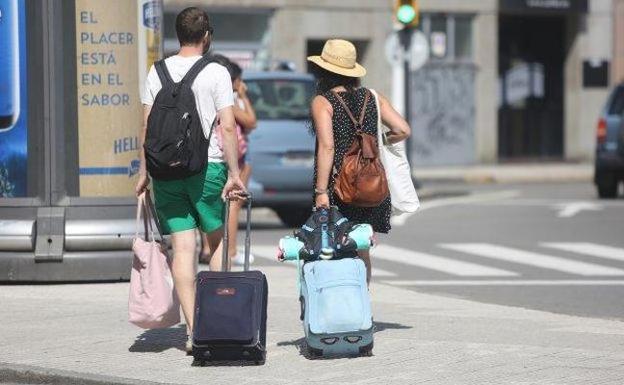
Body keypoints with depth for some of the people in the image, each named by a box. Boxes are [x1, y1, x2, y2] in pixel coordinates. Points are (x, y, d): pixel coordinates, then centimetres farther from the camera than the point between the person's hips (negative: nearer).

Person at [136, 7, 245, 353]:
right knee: (217, 241, 14)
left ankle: (193, 330, -2)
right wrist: (234, 172, -6)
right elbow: (228, 126, -9)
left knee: (182, 247, 2)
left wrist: (144, 171, 11)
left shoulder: (158, 72, 6)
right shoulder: (216, 73, -3)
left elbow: (147, 125, 5)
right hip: (207, 168, -2)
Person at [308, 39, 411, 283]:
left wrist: (321, 191, -17)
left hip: (337, 184, -5)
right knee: (362, 250, 14)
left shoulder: (322, 102, -6)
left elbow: (327, 147, -16)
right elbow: (403, 130, -1)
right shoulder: (372, 98, 8)